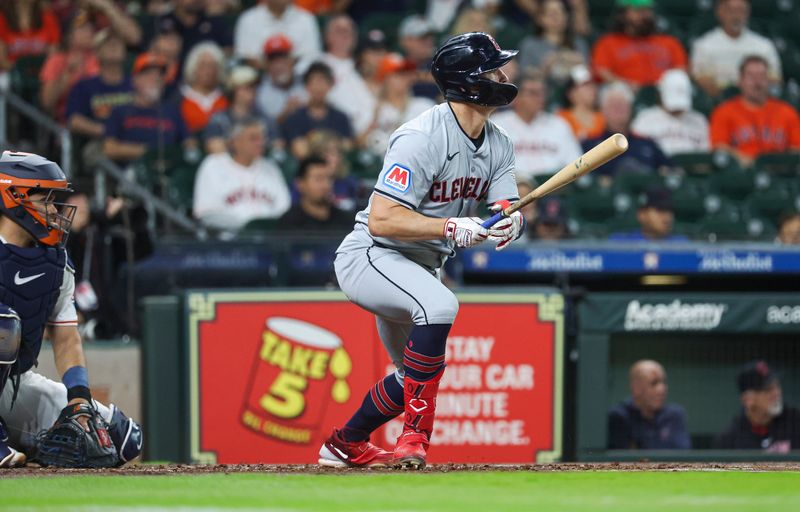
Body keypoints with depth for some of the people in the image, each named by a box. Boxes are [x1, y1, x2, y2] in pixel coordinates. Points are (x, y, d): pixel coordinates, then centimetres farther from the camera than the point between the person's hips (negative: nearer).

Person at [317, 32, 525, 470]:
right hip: (368, 256, -10)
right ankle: (415, 438, -29)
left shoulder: (498, 145, 2)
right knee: (439, 305, -35)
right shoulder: (422, 138, -25)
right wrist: (453, 228, -36)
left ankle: (345, 445, 39)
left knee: (416, 374, 18)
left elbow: (509, 210, -4)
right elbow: (381, 220, -30)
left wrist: (510, 224, -29)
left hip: (419, 266, 10)